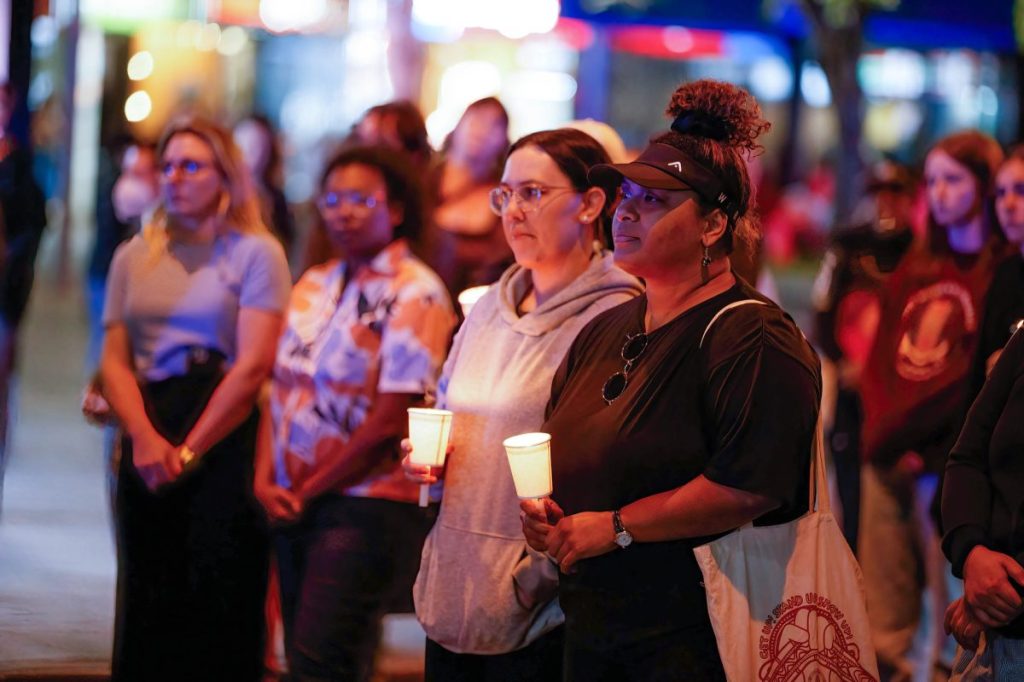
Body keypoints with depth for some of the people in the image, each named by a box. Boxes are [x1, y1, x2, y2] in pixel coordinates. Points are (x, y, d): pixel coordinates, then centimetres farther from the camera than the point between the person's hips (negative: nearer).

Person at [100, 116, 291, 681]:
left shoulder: (255, 253, -1)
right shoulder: (134, 257, 13)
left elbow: (253, 365, -9)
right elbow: (114, 360, 5)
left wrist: (189, 451, -13)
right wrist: (144, 438, -13)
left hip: (225, 444, -4)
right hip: (147, 444, 4)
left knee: (216, 608, -5)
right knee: (146, 609, 7)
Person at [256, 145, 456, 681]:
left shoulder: (414, 295, -10)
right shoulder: (314, 286, 12)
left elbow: (390, 422, -14)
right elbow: (282, 387, 14)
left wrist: (308, 491, -8)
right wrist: (266, 477, -2)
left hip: (366, 507, -7)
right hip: (295, 508, 7)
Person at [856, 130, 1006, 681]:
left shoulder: (1003, 272, -3)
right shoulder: (916, 268, 19)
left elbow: (978, 379, -10)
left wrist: (901, 435, -7)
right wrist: (879, 427, 1)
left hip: (944, 461, -6)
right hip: (886, 454, 6)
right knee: (882, 599, 5)